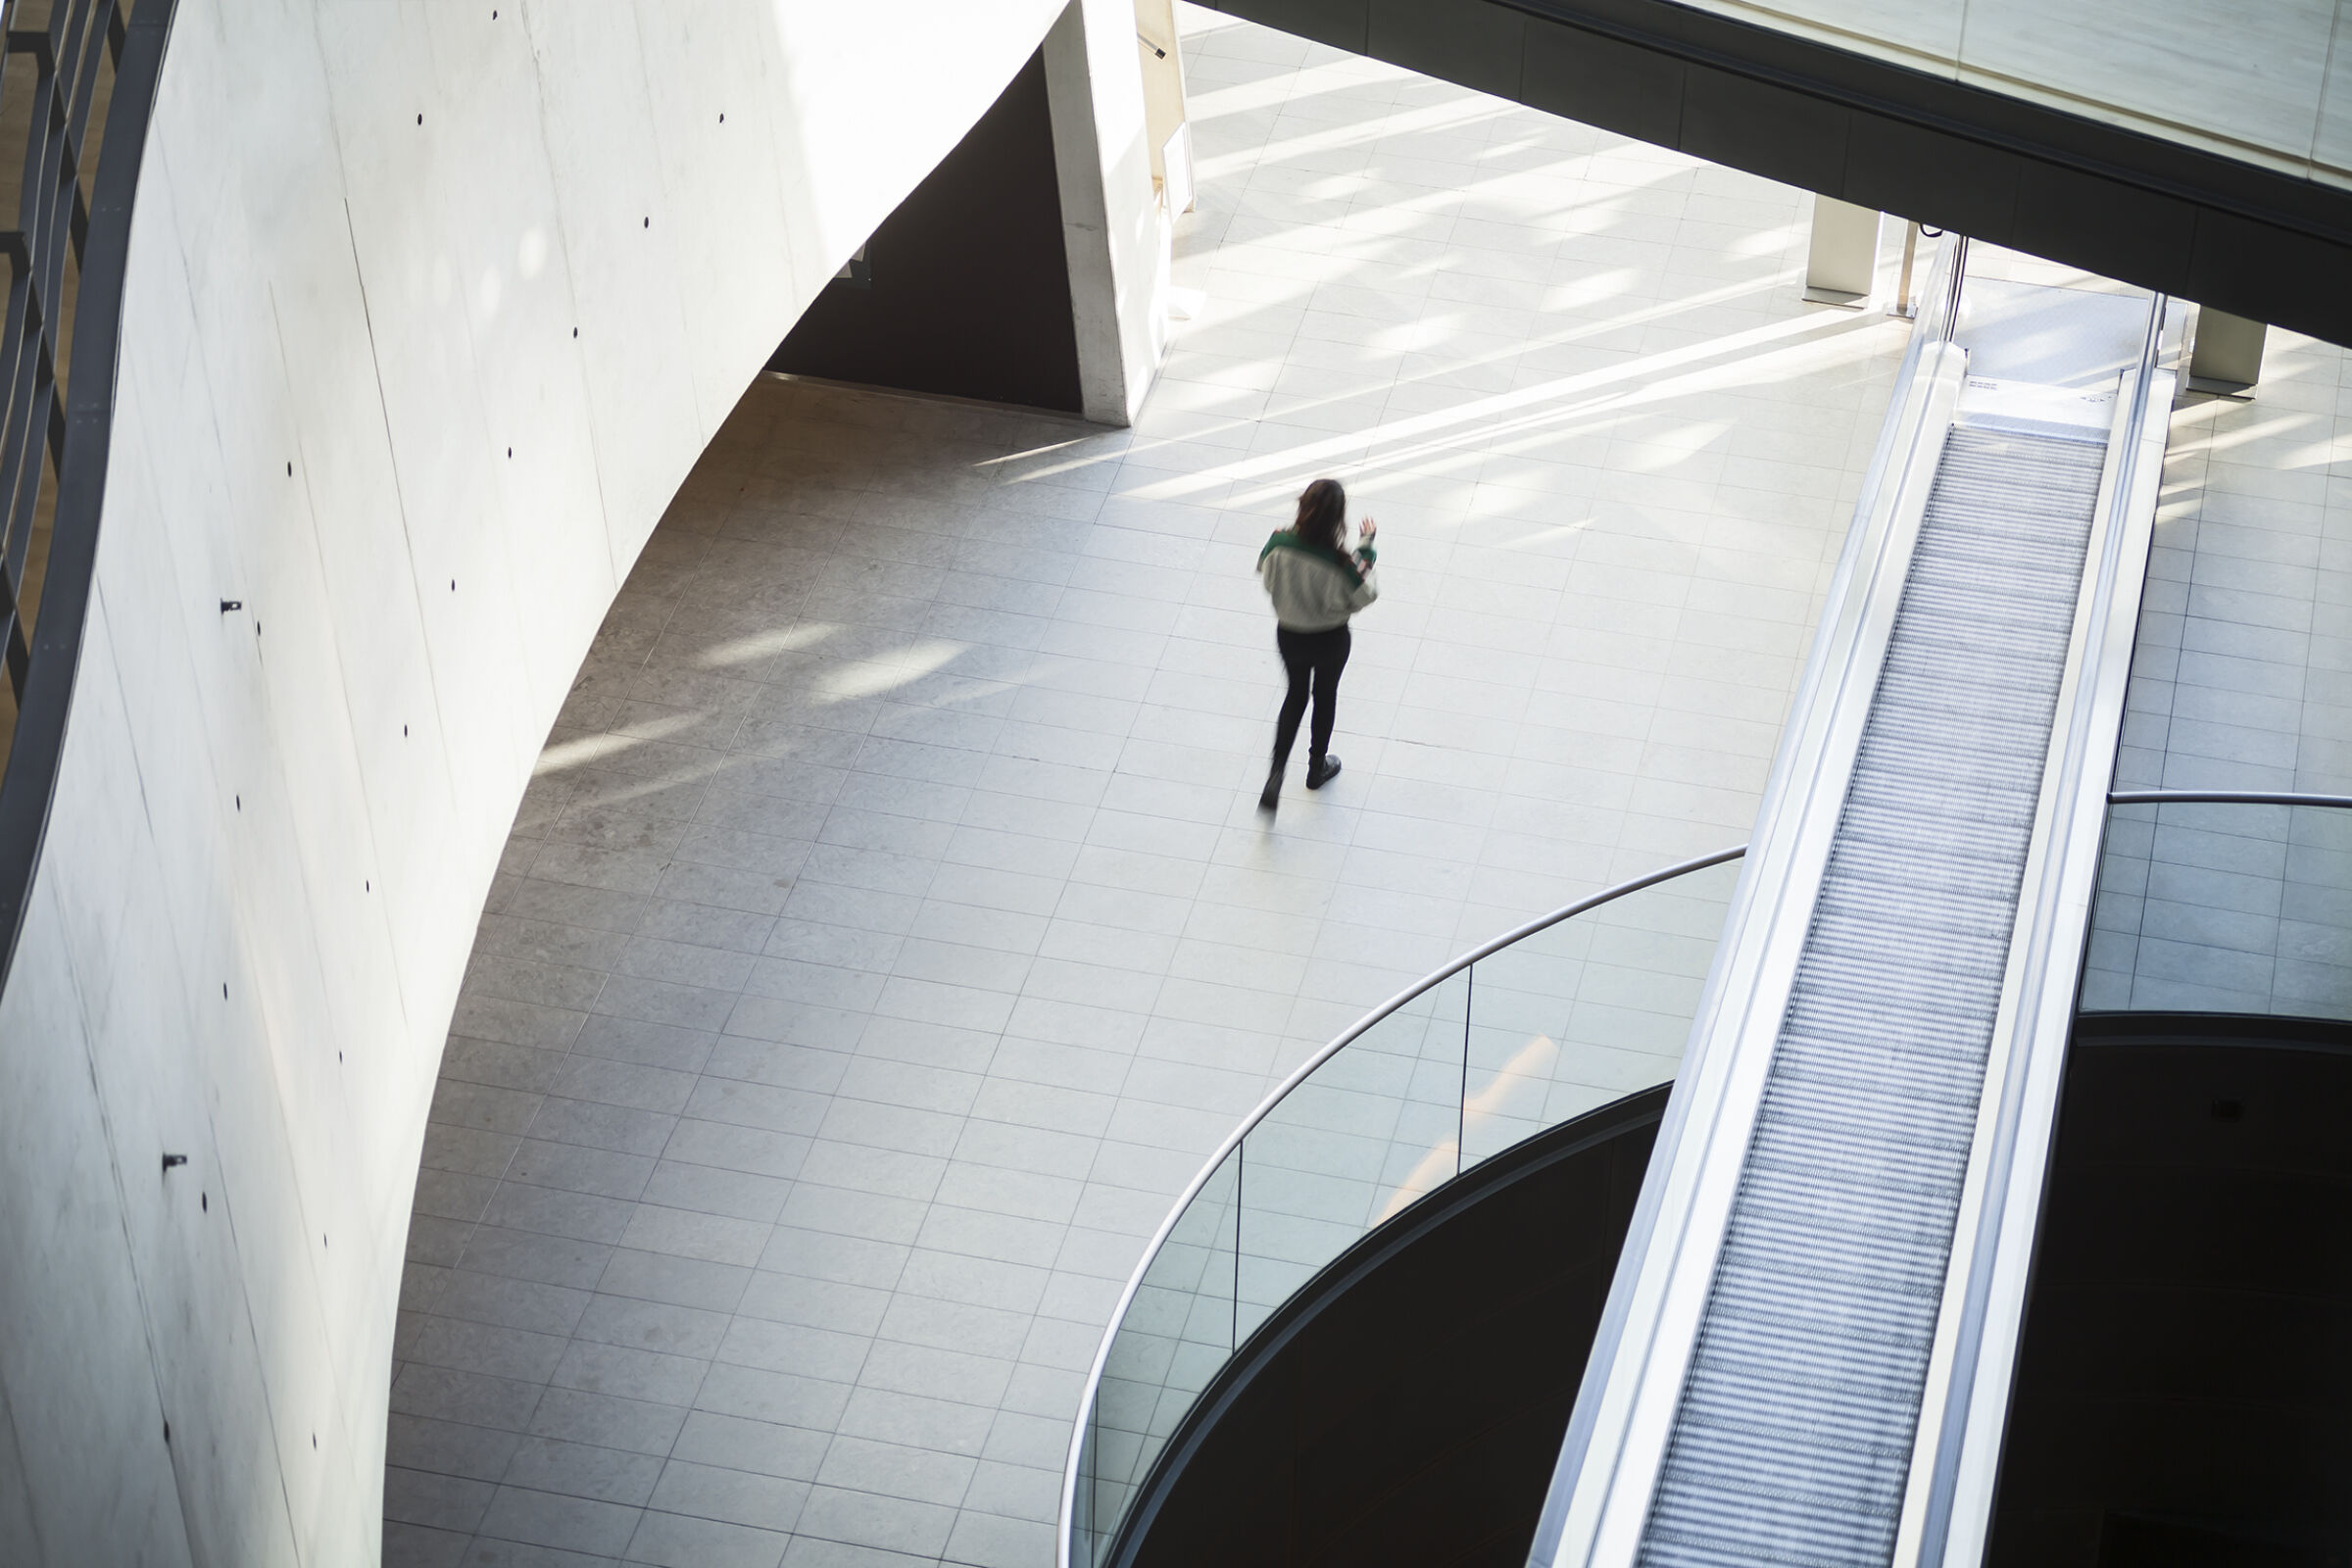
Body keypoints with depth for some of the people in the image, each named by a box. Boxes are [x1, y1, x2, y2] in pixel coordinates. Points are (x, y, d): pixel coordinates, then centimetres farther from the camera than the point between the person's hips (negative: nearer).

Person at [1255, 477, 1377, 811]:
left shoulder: (1278, 544, -24)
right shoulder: (1339, 562, -33)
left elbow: (1267, 579, -4)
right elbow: (1364, 596, -15)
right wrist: (1367, 549, -9)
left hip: (1288, 636, 3)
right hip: (1330, 640, -3)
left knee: (1295, 696, 26)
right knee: (1325, 697, 25)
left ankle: (1276, 775, 15)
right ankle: (1317, 768, 48)